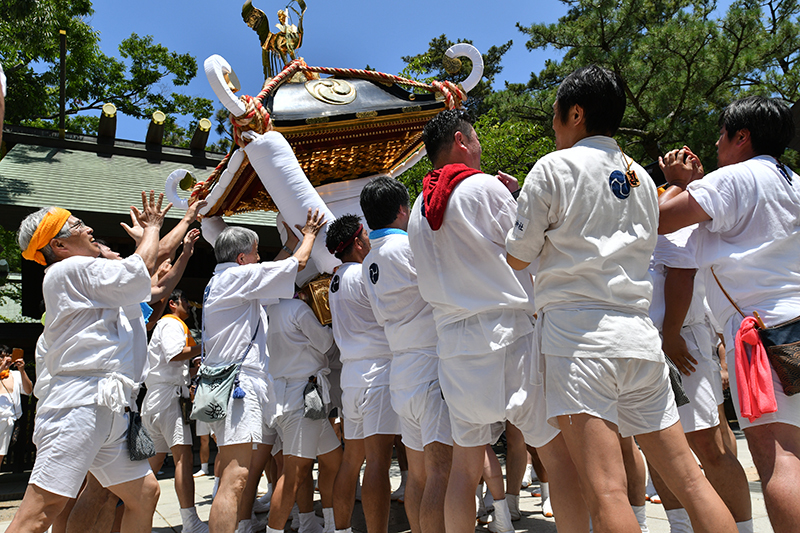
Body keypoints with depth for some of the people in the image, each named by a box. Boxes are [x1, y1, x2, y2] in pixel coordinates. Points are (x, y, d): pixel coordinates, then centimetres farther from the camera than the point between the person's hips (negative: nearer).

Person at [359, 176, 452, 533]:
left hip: (401, 373, 9)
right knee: (441, 470, -9)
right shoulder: (406, 247, -11)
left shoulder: (368, 262, 16)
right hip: (432, 369, -9)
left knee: (417, 473, 12)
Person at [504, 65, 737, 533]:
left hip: (578, 330, -7)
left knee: (606, 491, -10)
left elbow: (518, 257, 1)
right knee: (689, 479, 10)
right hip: (640, 334, 7)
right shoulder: (641, 177, 19)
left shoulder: (554, 166, 0)